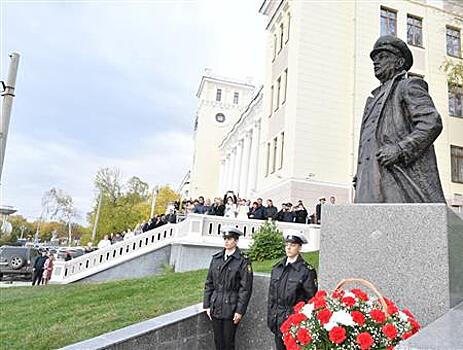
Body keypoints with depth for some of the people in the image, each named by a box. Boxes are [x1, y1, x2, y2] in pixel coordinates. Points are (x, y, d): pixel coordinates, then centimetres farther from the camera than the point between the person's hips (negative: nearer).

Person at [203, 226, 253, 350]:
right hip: (215, 308, 4)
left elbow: (246, 288, -8)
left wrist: (240, 310, -11)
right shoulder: (216, 258, 7)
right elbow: (209, 283, 10)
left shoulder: (243, 261, -7)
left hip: (231, 309, -4)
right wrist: (207, 305, 6)